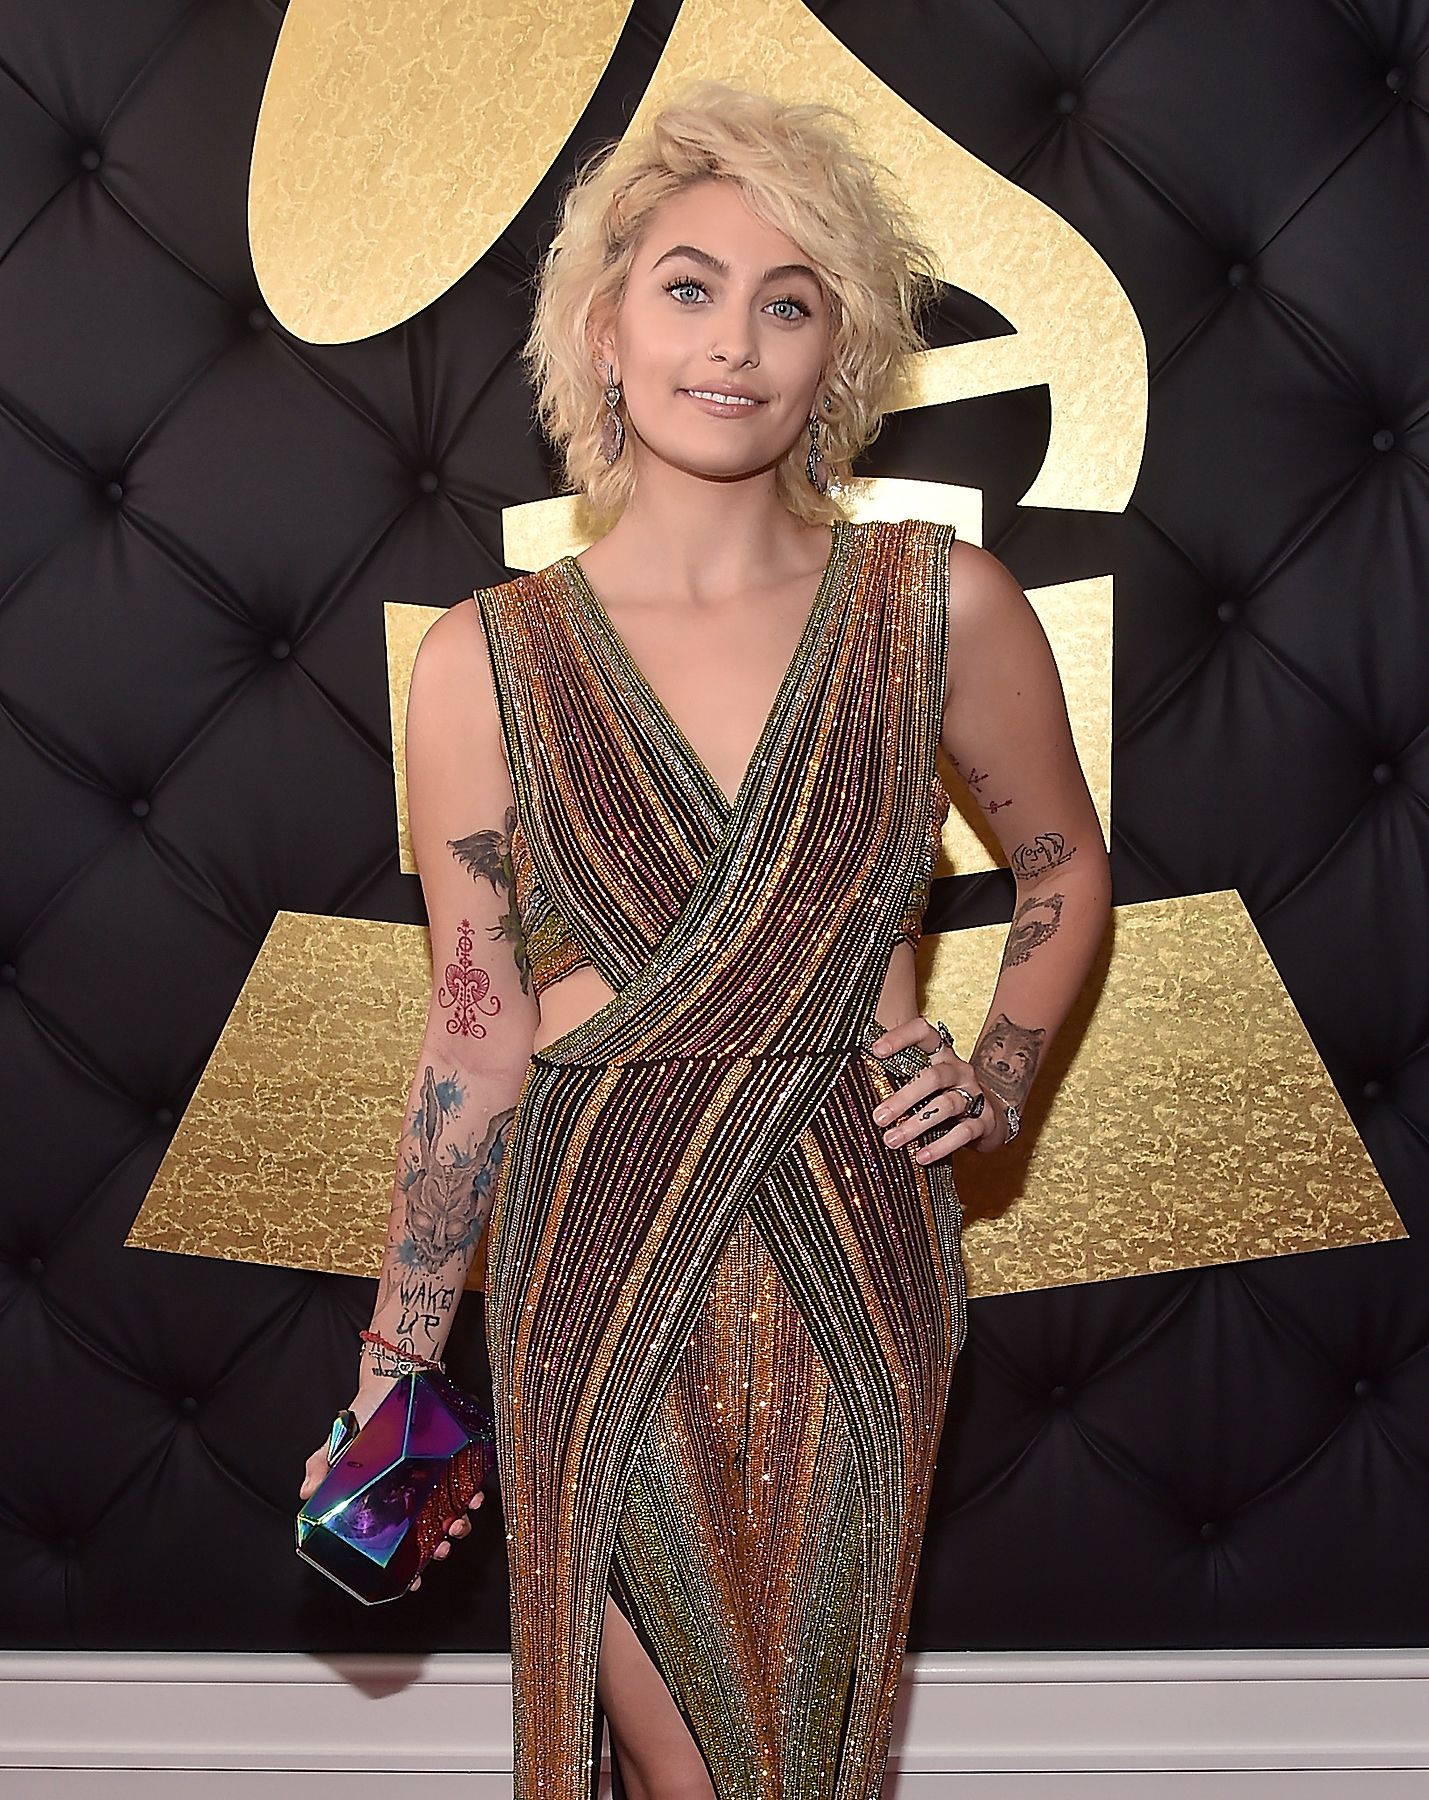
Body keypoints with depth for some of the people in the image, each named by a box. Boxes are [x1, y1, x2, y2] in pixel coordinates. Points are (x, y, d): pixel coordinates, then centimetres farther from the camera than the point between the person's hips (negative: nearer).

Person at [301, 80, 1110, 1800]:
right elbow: (476, 1037, 0)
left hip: (858, 1266, 1)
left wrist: (997, 1075, 0)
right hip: (596, 1268, -1)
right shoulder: (489, 657, -5)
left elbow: (1065, 861, 15)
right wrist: (391, 1380, 2)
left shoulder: (939, 605, -3)